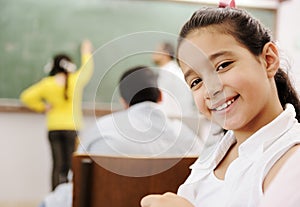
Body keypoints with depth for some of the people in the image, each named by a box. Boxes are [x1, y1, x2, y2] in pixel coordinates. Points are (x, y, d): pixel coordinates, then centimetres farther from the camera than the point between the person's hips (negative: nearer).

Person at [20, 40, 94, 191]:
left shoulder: (47, 84, -3)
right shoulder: (76, 80, -6)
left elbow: (27, 97, -3)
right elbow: (87, 69, 14)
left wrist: (42, 107, 9)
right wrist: (86, 52, 31)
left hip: (53, 129, 2)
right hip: (72, 128, -2)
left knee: (57, 165, 6)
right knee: (69, 165, -1)